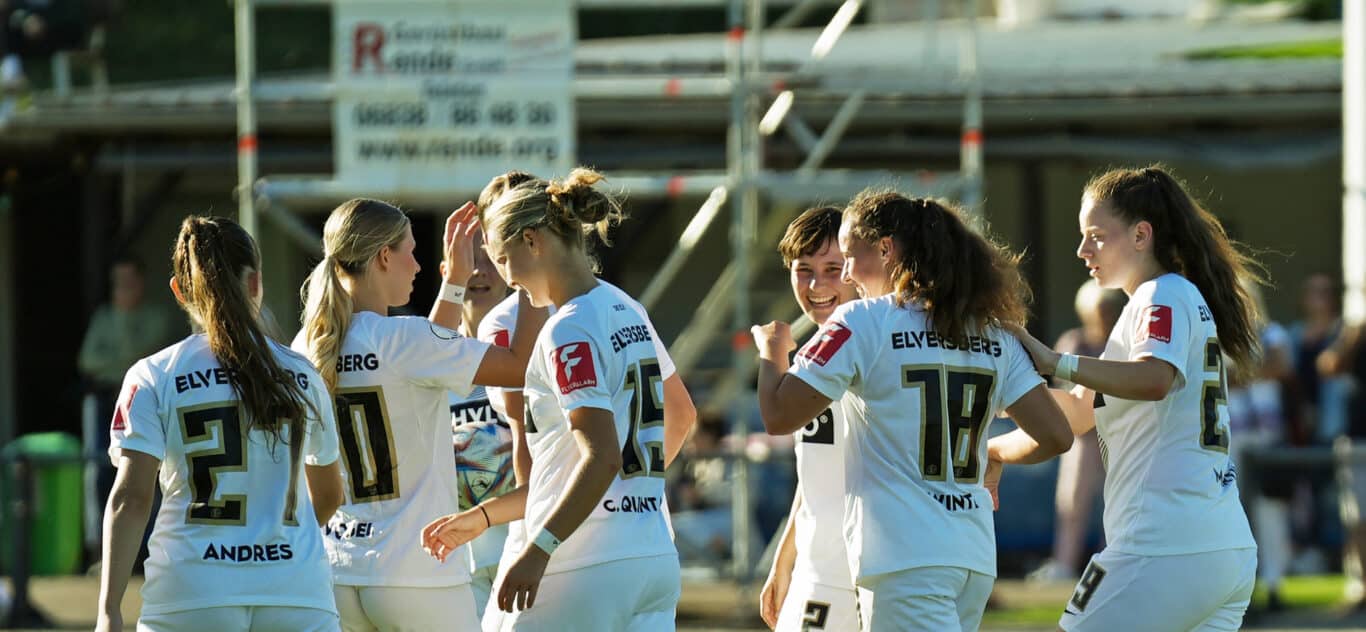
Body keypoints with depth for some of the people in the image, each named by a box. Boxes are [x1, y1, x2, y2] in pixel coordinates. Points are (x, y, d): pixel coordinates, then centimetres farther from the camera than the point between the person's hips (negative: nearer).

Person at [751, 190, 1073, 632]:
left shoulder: (862, 323, -5)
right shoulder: (992, 335, 12)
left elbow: (779, 416, -9)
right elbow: (1055, 436, 6)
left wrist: (771, 351, 11)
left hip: (905, 558, -7)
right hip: (975, 556, 7)